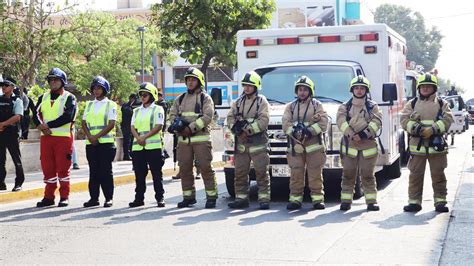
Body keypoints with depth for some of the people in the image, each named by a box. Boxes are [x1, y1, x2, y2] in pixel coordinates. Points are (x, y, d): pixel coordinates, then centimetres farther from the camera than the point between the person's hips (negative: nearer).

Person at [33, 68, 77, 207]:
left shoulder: (69, 98, 0)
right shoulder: (43, 98, 16)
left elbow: (68, 117, -14)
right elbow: (36, 115, 4)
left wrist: (48, 125, -16)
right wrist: (41, 126, -17)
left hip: (64, 137, -5)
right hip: (45, 137, 5)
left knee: (63, 168, -2)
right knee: (47, 168, 6)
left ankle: (64, 197, 6)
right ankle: (49, 197, 14)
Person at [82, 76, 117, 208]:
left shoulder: (111, 105, 2)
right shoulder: (89, 105, 16)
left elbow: (111, 124, -8)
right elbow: (84, 123, 10)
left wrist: (97, 136, -15)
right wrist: (90, 136, -7)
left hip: (106, 142, -4)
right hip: (91, 142, 4)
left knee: (106, 171, -4)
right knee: (93, 171, 6)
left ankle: (109, 198, 1)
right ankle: (94, 198, 10)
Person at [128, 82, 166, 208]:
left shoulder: (157, 109, 3)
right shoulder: (137, 111, 17)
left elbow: (158, 126, -8)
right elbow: (133, 127, 8)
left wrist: (145, 137, -15)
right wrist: (138, 138, -11)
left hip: (154, 146, -5)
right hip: (138, 147, 5)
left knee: (157, 173, -1)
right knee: (139, 174, 6)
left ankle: (160, 198, 4)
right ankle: (139, 198, 12)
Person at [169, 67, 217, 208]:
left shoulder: (205, 98, 3)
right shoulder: (180, 99, 18)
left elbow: (207, 116, -9)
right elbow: (172, 114, 11)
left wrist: (191, 128, -17)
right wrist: (179, 126, -10)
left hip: (201, 139, -5)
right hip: (183, 139, 5)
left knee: (205, 167, -6)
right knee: (184, 168, 5)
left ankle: (211, 197, 0)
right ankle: (188, 197, 14)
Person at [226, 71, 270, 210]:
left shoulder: (262, 101, 0)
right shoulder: (238, 102, 15)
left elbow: (263, 120, -12)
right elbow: (230, 118, 8)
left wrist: (248, 130, -17)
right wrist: (238, 131, -10)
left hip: (258, 143, -5)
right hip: (241, 143, 5)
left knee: (262, 172, -3)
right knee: (240, 172, 6)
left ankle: (264, 199, 1)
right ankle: (241, 198, 14)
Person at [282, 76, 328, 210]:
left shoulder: (317, 105, 12)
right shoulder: (290, 106, 18)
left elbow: (323, 123, 0)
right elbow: (286, 124, 5)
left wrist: (310, 130, -15)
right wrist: (294, 131, -14)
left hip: (314, 145, -1)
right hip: (296, 145, 1)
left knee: (315, 174, -2)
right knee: (296, 174, -2)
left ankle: (318, 199, 3)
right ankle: (295, 199, 3)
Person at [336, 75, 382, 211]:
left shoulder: (373, 106, 10)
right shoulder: (345, 107, 10)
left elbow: (377, 122, -3)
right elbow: (341, 122, -5)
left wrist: (364, 134, -16)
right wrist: (352, 135, -18)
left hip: (368, 145, 0)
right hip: (349, 145, 1)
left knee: (368, 174, 0)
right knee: (348, 174, 2)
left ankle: (371, 201, 4)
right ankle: (346, 200, 8)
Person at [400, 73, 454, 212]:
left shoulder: (442, 103, 10)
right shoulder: (412, 104, 11)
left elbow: (447, 120, -2)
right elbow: (404, 120, 2)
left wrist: (433, 129, -17)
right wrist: (416, 128, -17)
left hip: (437, 145, 0)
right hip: (417, 145, 1)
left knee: (438, 175, 3)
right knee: (415, 175, 2)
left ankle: (440, 202, 10)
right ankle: (414, 202, 9)